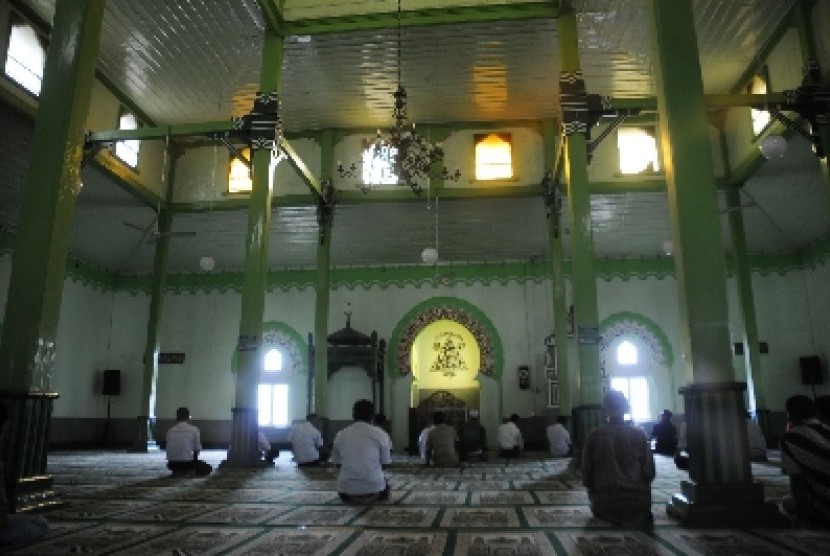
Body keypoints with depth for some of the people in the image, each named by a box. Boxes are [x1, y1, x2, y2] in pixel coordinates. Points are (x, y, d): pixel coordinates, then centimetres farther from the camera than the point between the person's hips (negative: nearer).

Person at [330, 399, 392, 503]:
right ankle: (373, 496, 9)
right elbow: (385, 463, 4)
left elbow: (337, 463, 10)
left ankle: (351, 496, 10)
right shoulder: (380, 434, -3)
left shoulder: (340, 435, 3)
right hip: (374, 486, -1)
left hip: (346, 489, 1)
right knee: (385, 484, 33)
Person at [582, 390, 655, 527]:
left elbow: (587, 472, -3)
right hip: (637, 502, 2)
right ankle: (638, 519, 12)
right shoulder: (640, 434, -4)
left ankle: (611, 517, 9)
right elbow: (649, 472, -3)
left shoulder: (594, 435, -6)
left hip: (605, 502, -2)